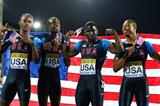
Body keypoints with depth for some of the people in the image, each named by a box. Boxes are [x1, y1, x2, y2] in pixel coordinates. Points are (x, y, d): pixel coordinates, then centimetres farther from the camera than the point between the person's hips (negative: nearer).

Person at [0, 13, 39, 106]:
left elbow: (36, 61, -7)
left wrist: (32, 44, -16)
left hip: (24, 77, -2)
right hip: (11, 75, 2)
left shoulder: (33, 40, 1)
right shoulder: (12, 36, 6)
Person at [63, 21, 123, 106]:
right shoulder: (81, 44, 13)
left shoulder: (103, 43, -4)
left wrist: (115, 34, -22)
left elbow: (119, 50, -16)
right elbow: (67, 54, 18)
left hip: (95, 80, -6)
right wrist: (67, 39, 8)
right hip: (82, 80, 6)